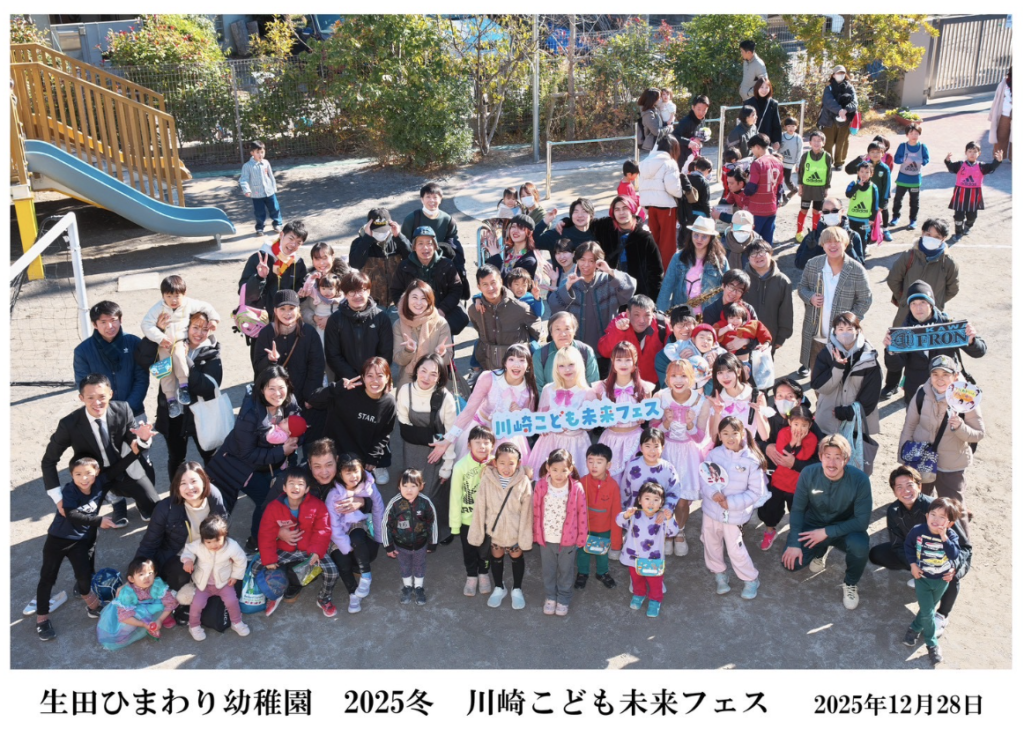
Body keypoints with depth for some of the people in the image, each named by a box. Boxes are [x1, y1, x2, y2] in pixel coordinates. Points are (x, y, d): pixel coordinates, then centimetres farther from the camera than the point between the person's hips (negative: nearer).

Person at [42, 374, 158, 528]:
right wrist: (59, 498, -17)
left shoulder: (122, 410, -20)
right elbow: (48, 461, -10)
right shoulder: (69, 424, -23)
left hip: (126, 470, 0)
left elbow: (137, 445, -9)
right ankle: (117, 501, 15)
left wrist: (144, 438, -35)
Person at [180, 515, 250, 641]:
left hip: (224, 582, -1)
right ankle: (194, 626, 17)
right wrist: (187, 560, -22)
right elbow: (188, 549, -2)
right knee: (197, 604, -14)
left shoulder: (232, 547, -24)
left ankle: (237, 623, 13)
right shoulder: (198, 545, -23)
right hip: (203, 583, 1)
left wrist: (235, 576, -4)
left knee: (231, 600, -17)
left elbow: (241, 560, -7)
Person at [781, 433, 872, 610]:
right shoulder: (808, 473, -19)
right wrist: (794, 543, -19)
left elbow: (862, 521, -22)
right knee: (791, 562, -18)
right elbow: (797, 510, -10)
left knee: (859, 545, -35)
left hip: (845, 529, -2)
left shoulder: (860, 479, -25)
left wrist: (827, 532, -27)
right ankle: (820, 551, 19)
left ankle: (850, 584, -1)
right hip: (813, 526, 2)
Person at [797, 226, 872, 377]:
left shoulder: (857, 271, -11)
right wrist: (810, 298, -14)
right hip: (815, 334, 3)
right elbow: (801, 287, 9)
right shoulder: (812, 264, -2)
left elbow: (865, 301, -5)